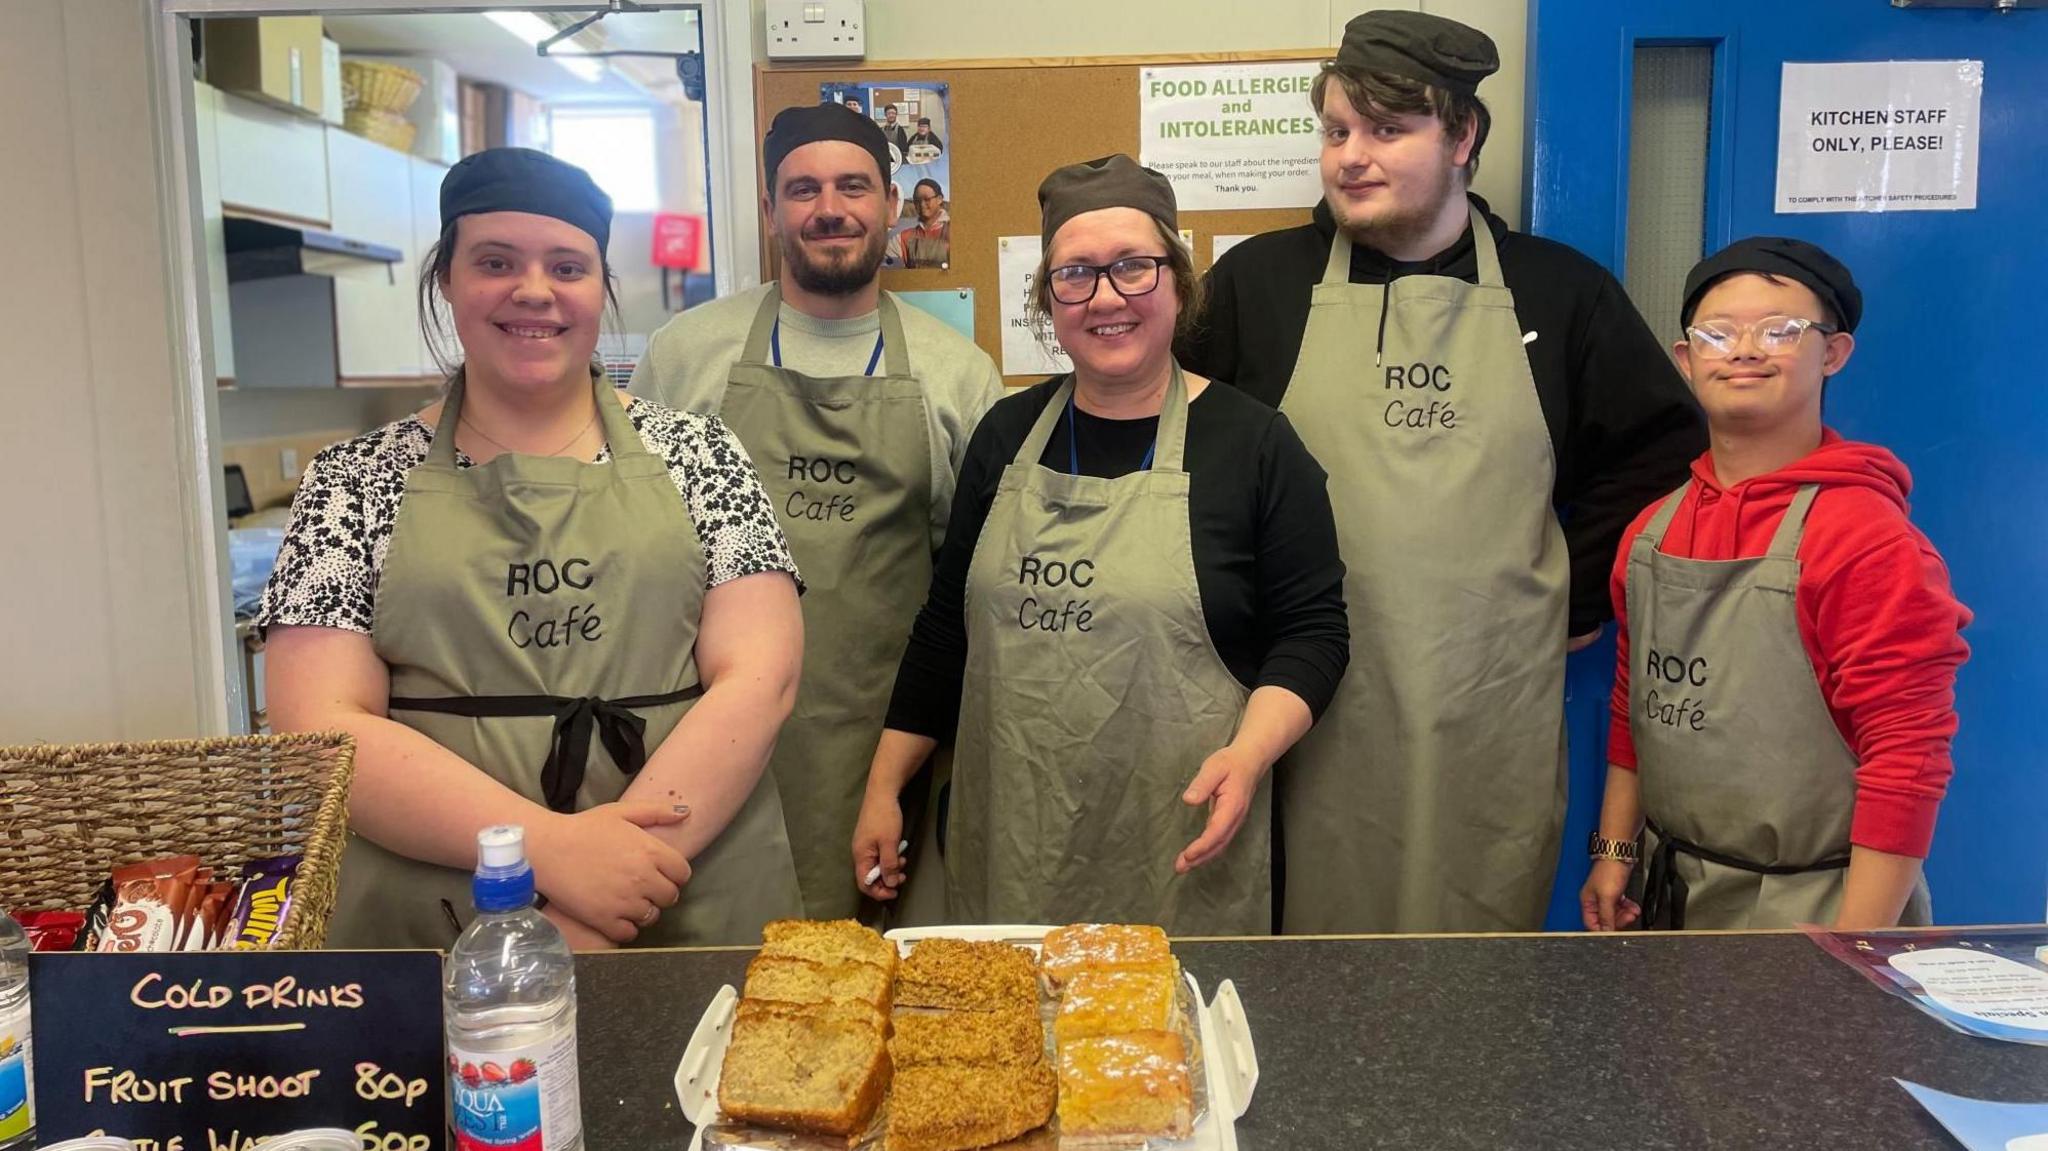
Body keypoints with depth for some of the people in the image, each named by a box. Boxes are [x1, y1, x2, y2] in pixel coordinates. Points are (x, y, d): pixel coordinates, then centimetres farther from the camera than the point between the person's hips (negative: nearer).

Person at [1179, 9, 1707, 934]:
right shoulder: (1255, 282, 5)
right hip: (1313, 715, 0)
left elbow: (1659, 449, 15)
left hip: (1495, 715, 1)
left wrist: (1580, 595, 8)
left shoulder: (1561, 293, 8)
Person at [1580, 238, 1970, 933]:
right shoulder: (1651, 532, 4)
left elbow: (1908, 759, -16)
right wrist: (1614, 851, 11)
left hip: (1808, 910, -6)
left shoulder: (1868, 540, -16)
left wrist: (1852, 960, -17)